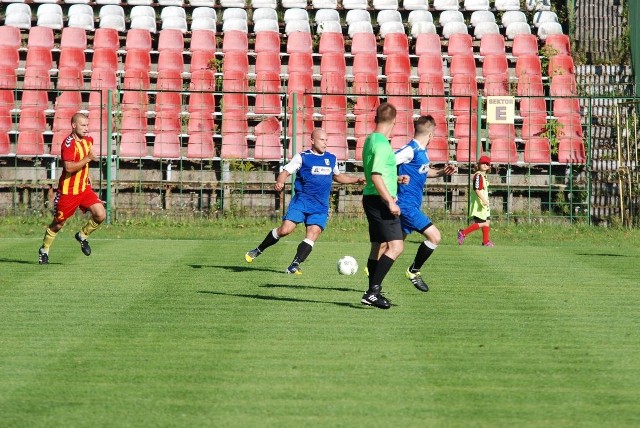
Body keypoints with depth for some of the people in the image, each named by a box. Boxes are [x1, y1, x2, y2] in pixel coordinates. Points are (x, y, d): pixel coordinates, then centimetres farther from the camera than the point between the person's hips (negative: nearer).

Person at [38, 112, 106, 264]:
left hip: (84, 188, 6)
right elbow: (69, 167, -29)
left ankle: (83, 235, 15)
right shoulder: (68, 143, -19)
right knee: (58, 223, 6)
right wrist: (88, 158, -29)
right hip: (68, 190, -6)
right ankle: (44, 250, 28)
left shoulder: (88, 140, 6)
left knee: (100, 215, -11)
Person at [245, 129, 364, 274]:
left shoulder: (331, 158, 15)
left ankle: (294, 266, -11)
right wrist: (279, 183, -26)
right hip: (301, 201, -4)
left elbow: (337, 176, 33)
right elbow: (286, 171, -5)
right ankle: (258, 250, 5)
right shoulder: (302, 157, 0)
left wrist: (356, 180, 25)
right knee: (285, 229, -15)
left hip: (321, 207, 4)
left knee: (313, 234, -13)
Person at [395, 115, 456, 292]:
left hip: (412, 204, 10)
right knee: (434, 236, -12)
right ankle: (414, 271, 1)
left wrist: (441, 172, 13)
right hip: (407, 204, -10)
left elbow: (425, 171, 28)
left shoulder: (423, 151, 11)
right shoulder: (410, 150, -17)